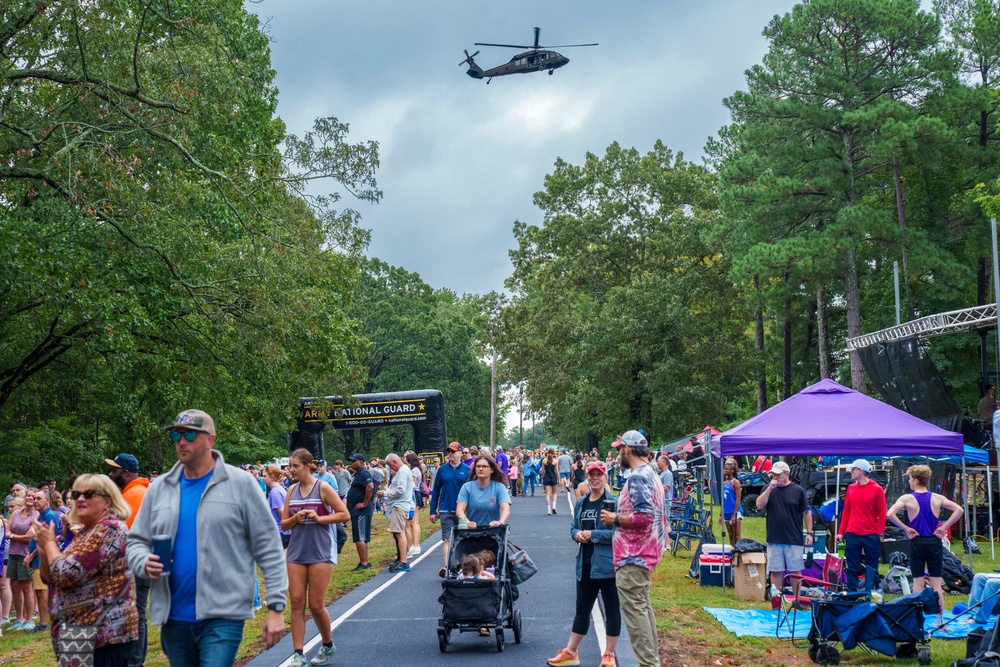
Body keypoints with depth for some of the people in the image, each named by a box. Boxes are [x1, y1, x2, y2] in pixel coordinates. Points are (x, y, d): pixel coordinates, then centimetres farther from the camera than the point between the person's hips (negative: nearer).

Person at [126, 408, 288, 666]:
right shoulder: (159, 488, 10)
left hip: (223, 616, -5)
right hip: (173, 618, 5)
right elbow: (136, 542, 14)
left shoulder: (240, 484, -2)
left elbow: (268, 549, -3)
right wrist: (144, 563, -10)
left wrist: (276, 606, -9)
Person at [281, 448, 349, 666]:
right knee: (296, 601, -1)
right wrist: (296, 519, -11)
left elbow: (344, 515, -7)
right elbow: (284, 524, 9)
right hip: (297, 553, 4)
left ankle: (328, 645, 22)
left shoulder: (323, 488, -7)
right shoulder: (292, 491, 6)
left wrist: (318, 518, -17)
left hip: (321, 553, -4)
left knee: (316, 605, -1)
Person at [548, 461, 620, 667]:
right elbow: (573, 527, 18)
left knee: (612, 610, 5)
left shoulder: (613, 502, -10)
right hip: (585, 565, 6)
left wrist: (592, 535, -17)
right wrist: (577, 534, -4)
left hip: (607, 564, -6)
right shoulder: (581, 503, 11)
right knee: (582, 609, 15)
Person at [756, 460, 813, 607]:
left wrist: (809, 532, 0)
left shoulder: (798, 490, 0)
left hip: (794, 539, -2)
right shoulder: (768, 489, 6)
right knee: (775, 571, 5)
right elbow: (759, 505, -7)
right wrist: (770, 488, -14)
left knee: (795, 571, 4)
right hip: (774, 539, 2)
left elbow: (806, 513, 5)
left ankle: (797, 601, 12)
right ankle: (776, 601, 12)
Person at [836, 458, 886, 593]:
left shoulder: (877, 489, -3)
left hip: (871, 536, -4)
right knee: (852, 568, 5)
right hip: (852, 535, 4)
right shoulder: (851, 488, 9)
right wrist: (841, 532, 8)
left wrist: (880, 533, -9)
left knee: (871, 569, 3)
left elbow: (882, 513, -3)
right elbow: (846, 511, 12)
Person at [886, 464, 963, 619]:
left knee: (918, 583, 5)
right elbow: (959, 510, -5)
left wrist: (906, 528, -9)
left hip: (917, 542, -2)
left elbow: (890, 514, -19)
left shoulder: (906, 498, -6)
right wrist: (944, 527, -2)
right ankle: (939, 620, 9)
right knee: (936, 583, 7)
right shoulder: (937, 498, 1)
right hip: (934, 542, 2)